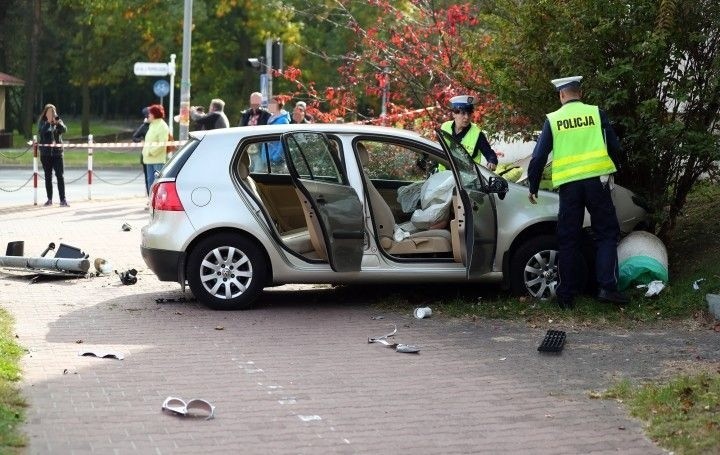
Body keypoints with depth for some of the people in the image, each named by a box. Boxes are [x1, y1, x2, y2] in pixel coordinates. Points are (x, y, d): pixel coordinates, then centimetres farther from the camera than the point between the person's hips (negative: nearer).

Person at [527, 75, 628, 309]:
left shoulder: (552, 120, 5)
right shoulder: (596, 114, 3)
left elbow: (539, 156, 5)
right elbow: (614, 147, 7)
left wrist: (533, 187, 16)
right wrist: (609, 169, 26)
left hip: (568, 184, 1)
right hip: (596, 179, -1)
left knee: (568, 239, 8)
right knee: (606, 233, 6)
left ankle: (566, 295, 9)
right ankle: (607, 287, -7)